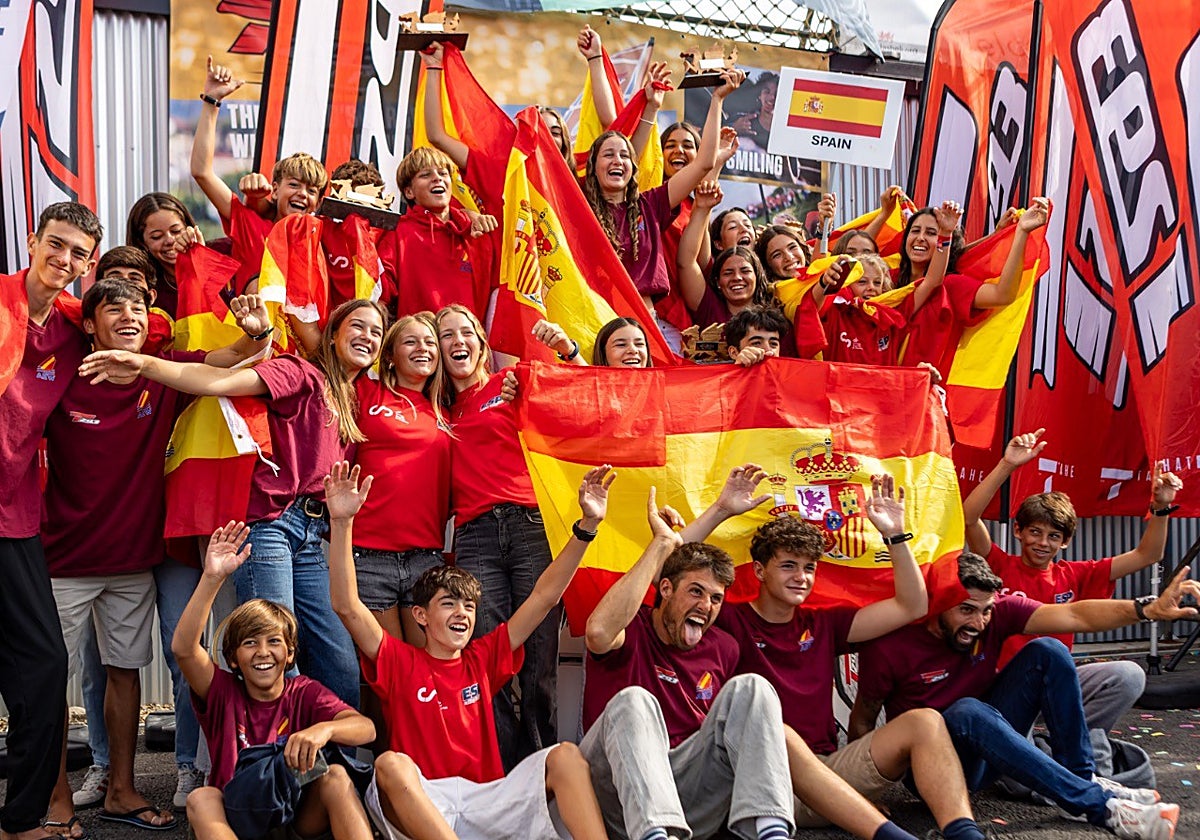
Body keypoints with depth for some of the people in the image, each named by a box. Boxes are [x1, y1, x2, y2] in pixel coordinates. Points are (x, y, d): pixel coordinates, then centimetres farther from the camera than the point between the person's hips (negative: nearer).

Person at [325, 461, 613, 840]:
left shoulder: (482, 659, 16)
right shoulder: (400, 662, 8)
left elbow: (544, 597, 13)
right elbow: (347, 606, -6)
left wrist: (588, 524, 6)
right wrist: (341, 523, -16)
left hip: (486, 803, 3)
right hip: (419, 809, -3)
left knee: (565, 756, -17)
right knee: (391, 764, -33)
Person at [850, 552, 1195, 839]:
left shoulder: (997, 611, -11)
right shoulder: (889, 647, -20)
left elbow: (1075, 616, -22)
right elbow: (862, 722, -8)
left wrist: (1149, 608, -36)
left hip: (988, 739, 5)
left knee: (1047, 651, -14)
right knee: (967, 710, -40)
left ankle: (1083, 777, -12)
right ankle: (1099, 805, -36)